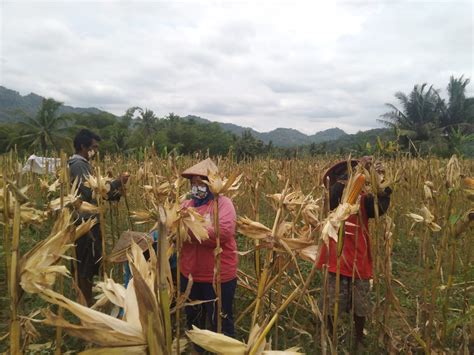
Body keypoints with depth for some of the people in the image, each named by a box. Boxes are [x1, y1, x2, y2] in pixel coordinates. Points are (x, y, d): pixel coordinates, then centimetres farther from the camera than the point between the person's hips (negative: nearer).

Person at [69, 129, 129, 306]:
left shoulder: (83, 163, 15)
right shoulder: (79, 164, -16)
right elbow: (91, 192, -25)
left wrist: (115, 194, 5)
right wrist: (117, 182, -19)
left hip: (89, 220, 10)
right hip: (85, 221, -10)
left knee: (89, 264, 17)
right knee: (86, 265, 0)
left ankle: (87, 303, 28)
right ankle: (86, 305, 11)